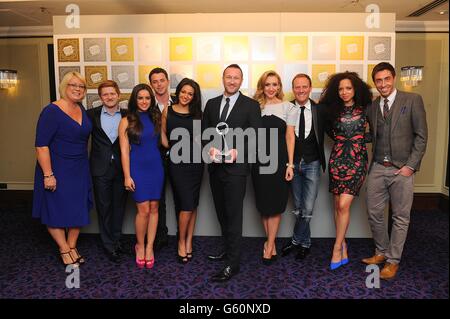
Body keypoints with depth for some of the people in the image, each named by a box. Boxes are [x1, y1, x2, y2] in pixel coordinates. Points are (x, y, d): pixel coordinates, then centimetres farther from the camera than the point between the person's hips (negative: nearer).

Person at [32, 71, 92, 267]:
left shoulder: (81, 109, 5)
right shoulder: (52, 111, -15)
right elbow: (41, 145, -18)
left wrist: (84, 164, 12)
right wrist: (48, 175, -21)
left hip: (80, 170, 6)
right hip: (57, 171, -6)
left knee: (78, 210, 12)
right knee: (57, 210, 7)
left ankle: (72, 246, 28)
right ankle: (64, 250, 23)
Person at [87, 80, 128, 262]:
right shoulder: (92, 114, 0)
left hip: (121, 167, 1)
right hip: (101, 168, -1)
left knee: (119, 206, 12)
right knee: (104, 207, 7)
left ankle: (116, 239, 30)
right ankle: (109, 245, 21)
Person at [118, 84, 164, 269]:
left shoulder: (156, 117, 8)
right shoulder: (127, 121, -2)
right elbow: (124, 151, -5)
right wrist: (127, 176, -8)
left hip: (156, 167, 3)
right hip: (138, 168, -3)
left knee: (154, 208, 5)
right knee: (144, 209, -3)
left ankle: (149, 247, 17)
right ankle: (140, 246, 19)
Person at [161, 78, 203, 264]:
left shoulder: (197, 114, 7)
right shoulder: (167, 111, 5)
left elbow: (201, 137, 8)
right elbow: (162, 132, 15)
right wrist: (168, 146, 2)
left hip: (195, 161, 2)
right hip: (177, 162, -2)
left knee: (192, 205, 7)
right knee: (187, 205, -6)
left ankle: (189, 241, 20)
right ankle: (181, 242, 13)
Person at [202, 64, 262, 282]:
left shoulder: (251, 105, 0)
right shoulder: (211, 104, 13)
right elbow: (204, 131, 12)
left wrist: (238, 151, -19)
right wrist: (210, 148, -7)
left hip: (236, 166, -5)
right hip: (215, 166, 5)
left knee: (233, 214, -4)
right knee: (222, 212, 16)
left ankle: (232, 264, 4)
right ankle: (229, 249, 34)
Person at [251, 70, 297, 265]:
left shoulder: (288, 108, 2)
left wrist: (290, 164, -5)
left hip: (279, 159, -2)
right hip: (259, 160, 2)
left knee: (275, 204, 3)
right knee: (263, 203, 8)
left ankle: (269, 246, 13)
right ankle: (271, 243, 23)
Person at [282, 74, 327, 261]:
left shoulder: (319, 110, -3)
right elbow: (289, 135, -10)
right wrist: (289, 164, -15)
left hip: (312, 164, -1)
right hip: (293, 163, 1)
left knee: (307, 208, -3)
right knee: (297, 207, 13)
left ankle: (296, 240, 19)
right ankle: (305, 243, 31)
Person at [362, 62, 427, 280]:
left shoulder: (412, 100, -2)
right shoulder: (371, 106, 10)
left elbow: (421, 135, -4)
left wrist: (411, 165, -10)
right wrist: (372, 162, 0)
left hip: (402, 169, -4)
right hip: (378, 168, 4)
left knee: (400, 217, 5)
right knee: (374, 213, 8)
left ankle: (393, 260, 19)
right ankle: (381, 252, 28)